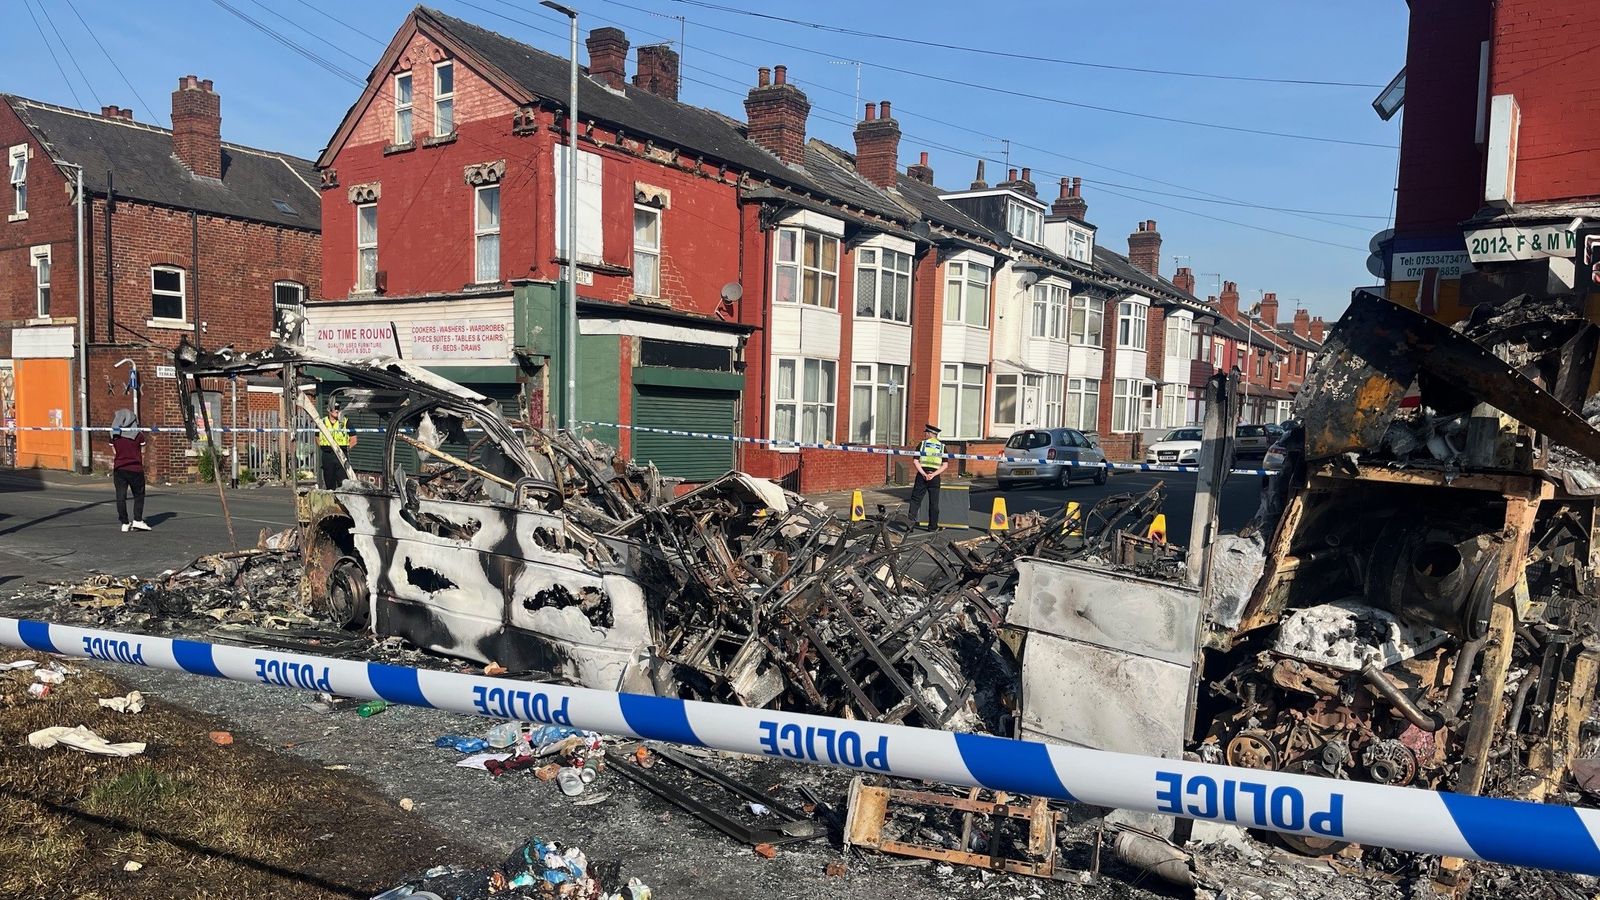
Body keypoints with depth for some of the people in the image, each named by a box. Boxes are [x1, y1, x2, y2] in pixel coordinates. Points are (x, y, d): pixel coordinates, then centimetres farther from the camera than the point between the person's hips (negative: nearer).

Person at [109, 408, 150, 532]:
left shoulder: (114, 435, 2)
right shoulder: (139, 434, -3)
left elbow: (113, 455, 6)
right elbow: (142, 454, 1)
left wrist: (112, 471, 14)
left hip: (119, 469, 2)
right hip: (135, 469, -2)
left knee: (121, 497, 4)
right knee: (139, 495, 10)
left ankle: (125, 523, 5)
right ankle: (137, 520, 2)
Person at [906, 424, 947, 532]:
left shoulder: (922, 444, 5)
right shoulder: (942, 446, 8)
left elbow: (916, 461, -5)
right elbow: (945, 465, -1)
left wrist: (924, 474, -9)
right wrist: (933, 474, -8)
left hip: (922, 475, -1)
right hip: (935, 478, 1)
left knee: (915, 498, 9)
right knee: (934, 503, 7)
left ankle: (911, 518, -8)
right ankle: (933, 526, 11)